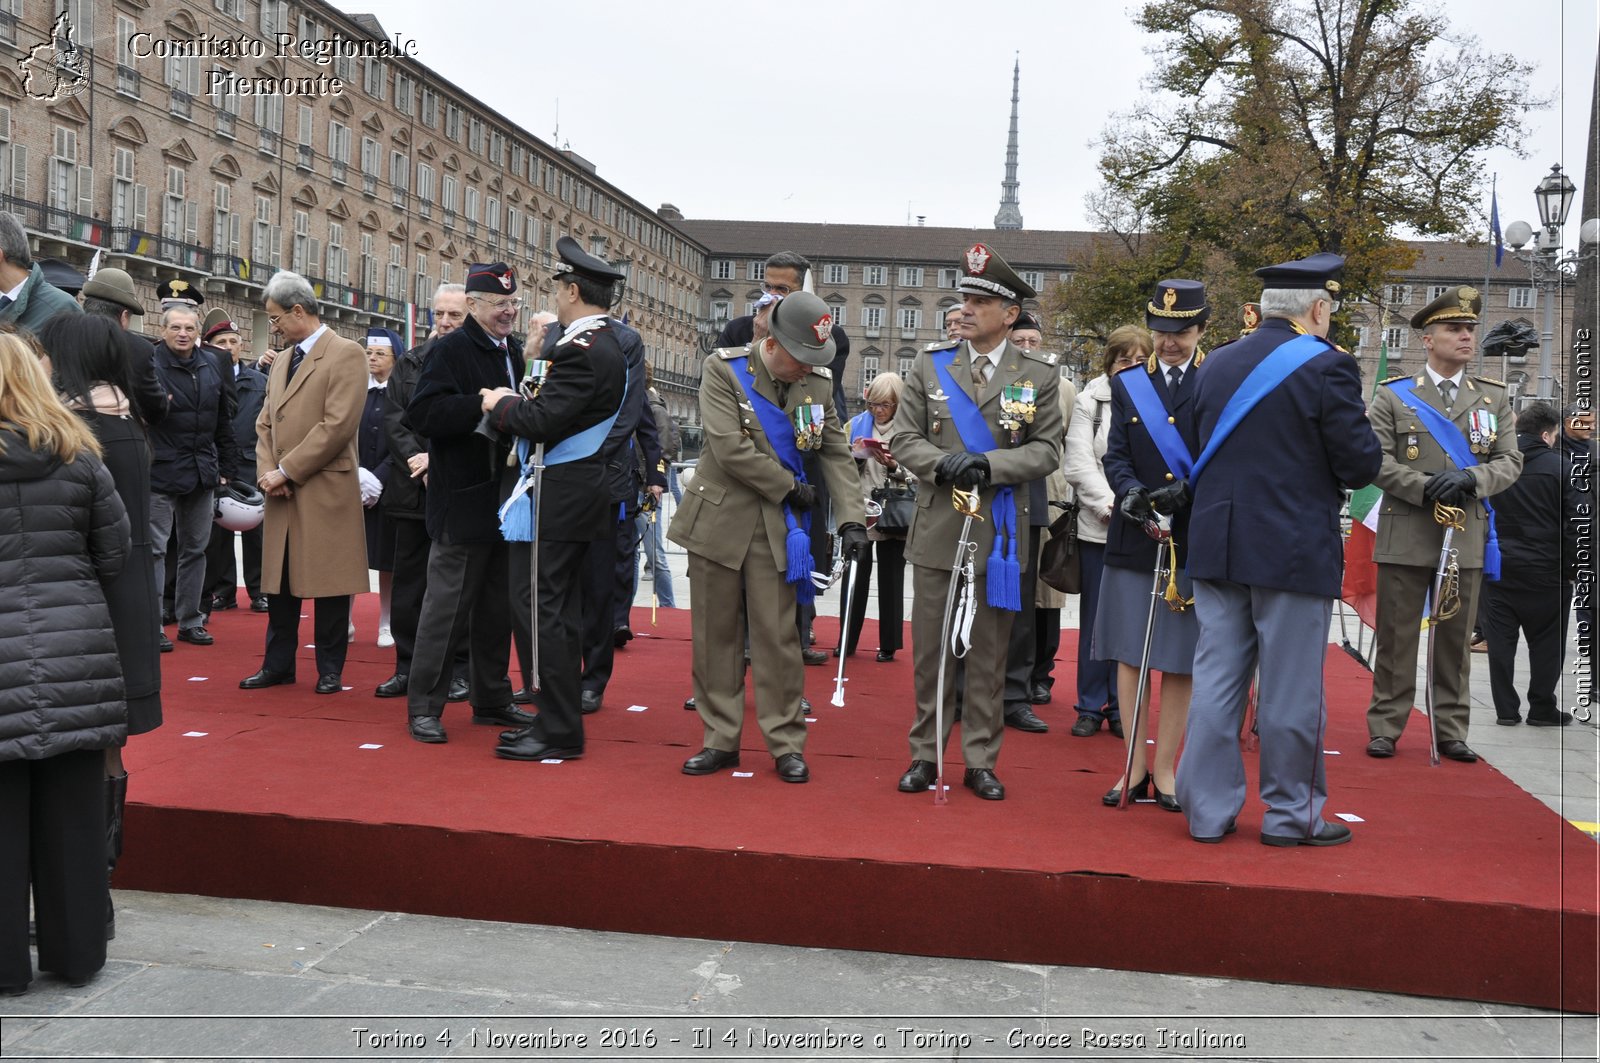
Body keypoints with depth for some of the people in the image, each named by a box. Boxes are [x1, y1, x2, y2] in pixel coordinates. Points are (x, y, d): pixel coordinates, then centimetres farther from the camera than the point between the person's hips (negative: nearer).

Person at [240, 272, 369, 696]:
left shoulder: (345, 354, -7)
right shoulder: (281, 361, 18)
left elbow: (338, 424, -16)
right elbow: (265, 423, 16)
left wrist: (287, 470, -14)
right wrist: (266, 471, -2)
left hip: (325, 490, -7)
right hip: (282, 493, 7)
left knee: (328, 583, 1)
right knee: (279, 581, 12)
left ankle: (330, 669, 12)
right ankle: (278, 664, 22)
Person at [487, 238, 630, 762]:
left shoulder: (583, 351, -19)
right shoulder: (607, 342, 14)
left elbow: (541, 421, -24)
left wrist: (501, 404, -6)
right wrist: (519, 403, 4)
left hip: (563, 497, -10)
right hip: (580, 492, 10)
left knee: (550, 611, -5)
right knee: (560, 610, 15)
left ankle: (560, 734, 2)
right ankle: (556, 717, 25)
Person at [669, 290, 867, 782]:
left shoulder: (818, 383, 2)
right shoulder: (723, 369, -9)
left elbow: (836, 454, 4)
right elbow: (729, 448, -18)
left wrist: (851, 517, -8)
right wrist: (791, 488, -12)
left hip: (777, 527, 1)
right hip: (719, 519, -1)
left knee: (777, 636, 1)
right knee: (715, 635, 6)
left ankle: (787, 745, 12)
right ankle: (720, 740, 18)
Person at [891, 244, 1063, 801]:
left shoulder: (1039, 373, 2)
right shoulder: (931, 364, 5)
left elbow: (1047, 449, -1)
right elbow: (905, 437, 3)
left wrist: (991, 466, -17)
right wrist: (942, 465, -16)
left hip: (1000, 535, -1)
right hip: (937, 532, 1)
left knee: (989, 655, 7)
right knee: (931, 652, 7)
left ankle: (980, 760, 19)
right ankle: (925, 755, 19)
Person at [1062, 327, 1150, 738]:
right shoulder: (1090, 399, 4)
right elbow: (1078, 463, -1)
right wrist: (1111, 504, -12)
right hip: (1098, 526, 1)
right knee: (1094, 619, 6)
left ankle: (1122, 709, 14)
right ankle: (1091, 707, 15)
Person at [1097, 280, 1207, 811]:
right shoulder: (1127, 384, 10)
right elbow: (1115, 456, 5)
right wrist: (1130, 490, -15)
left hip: (1195, 541, -2)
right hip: (1133, 540, 2)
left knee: (1180, 661, 5)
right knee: (1131, 655, 5)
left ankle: (1164, 768, 16)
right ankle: (1135, 768, 16)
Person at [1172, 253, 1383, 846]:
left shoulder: (1216, 365, 8)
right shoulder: (1325, 367, -10)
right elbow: (1361, 466, -8)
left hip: (1216, 547, 6)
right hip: (1294, 551, -5)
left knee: (1217, 681, 9)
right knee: (1291, 688, 5)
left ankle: (1208, 810, 16)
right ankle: (1292, 813, 16)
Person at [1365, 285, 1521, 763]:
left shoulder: (1494, 397, 12)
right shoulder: (1393, 396, 4)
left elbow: (1510, 462, 7)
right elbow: (1377, 460, -3)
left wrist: (1470, 479, -12)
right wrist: (1427, 489, -16)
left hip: (1467, 538, 3)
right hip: (1405, 538, -2)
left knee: (1455, 640, 8)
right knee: (1396, 636, 2)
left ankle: (1451, 731, 17)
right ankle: (1386, 727, 11)